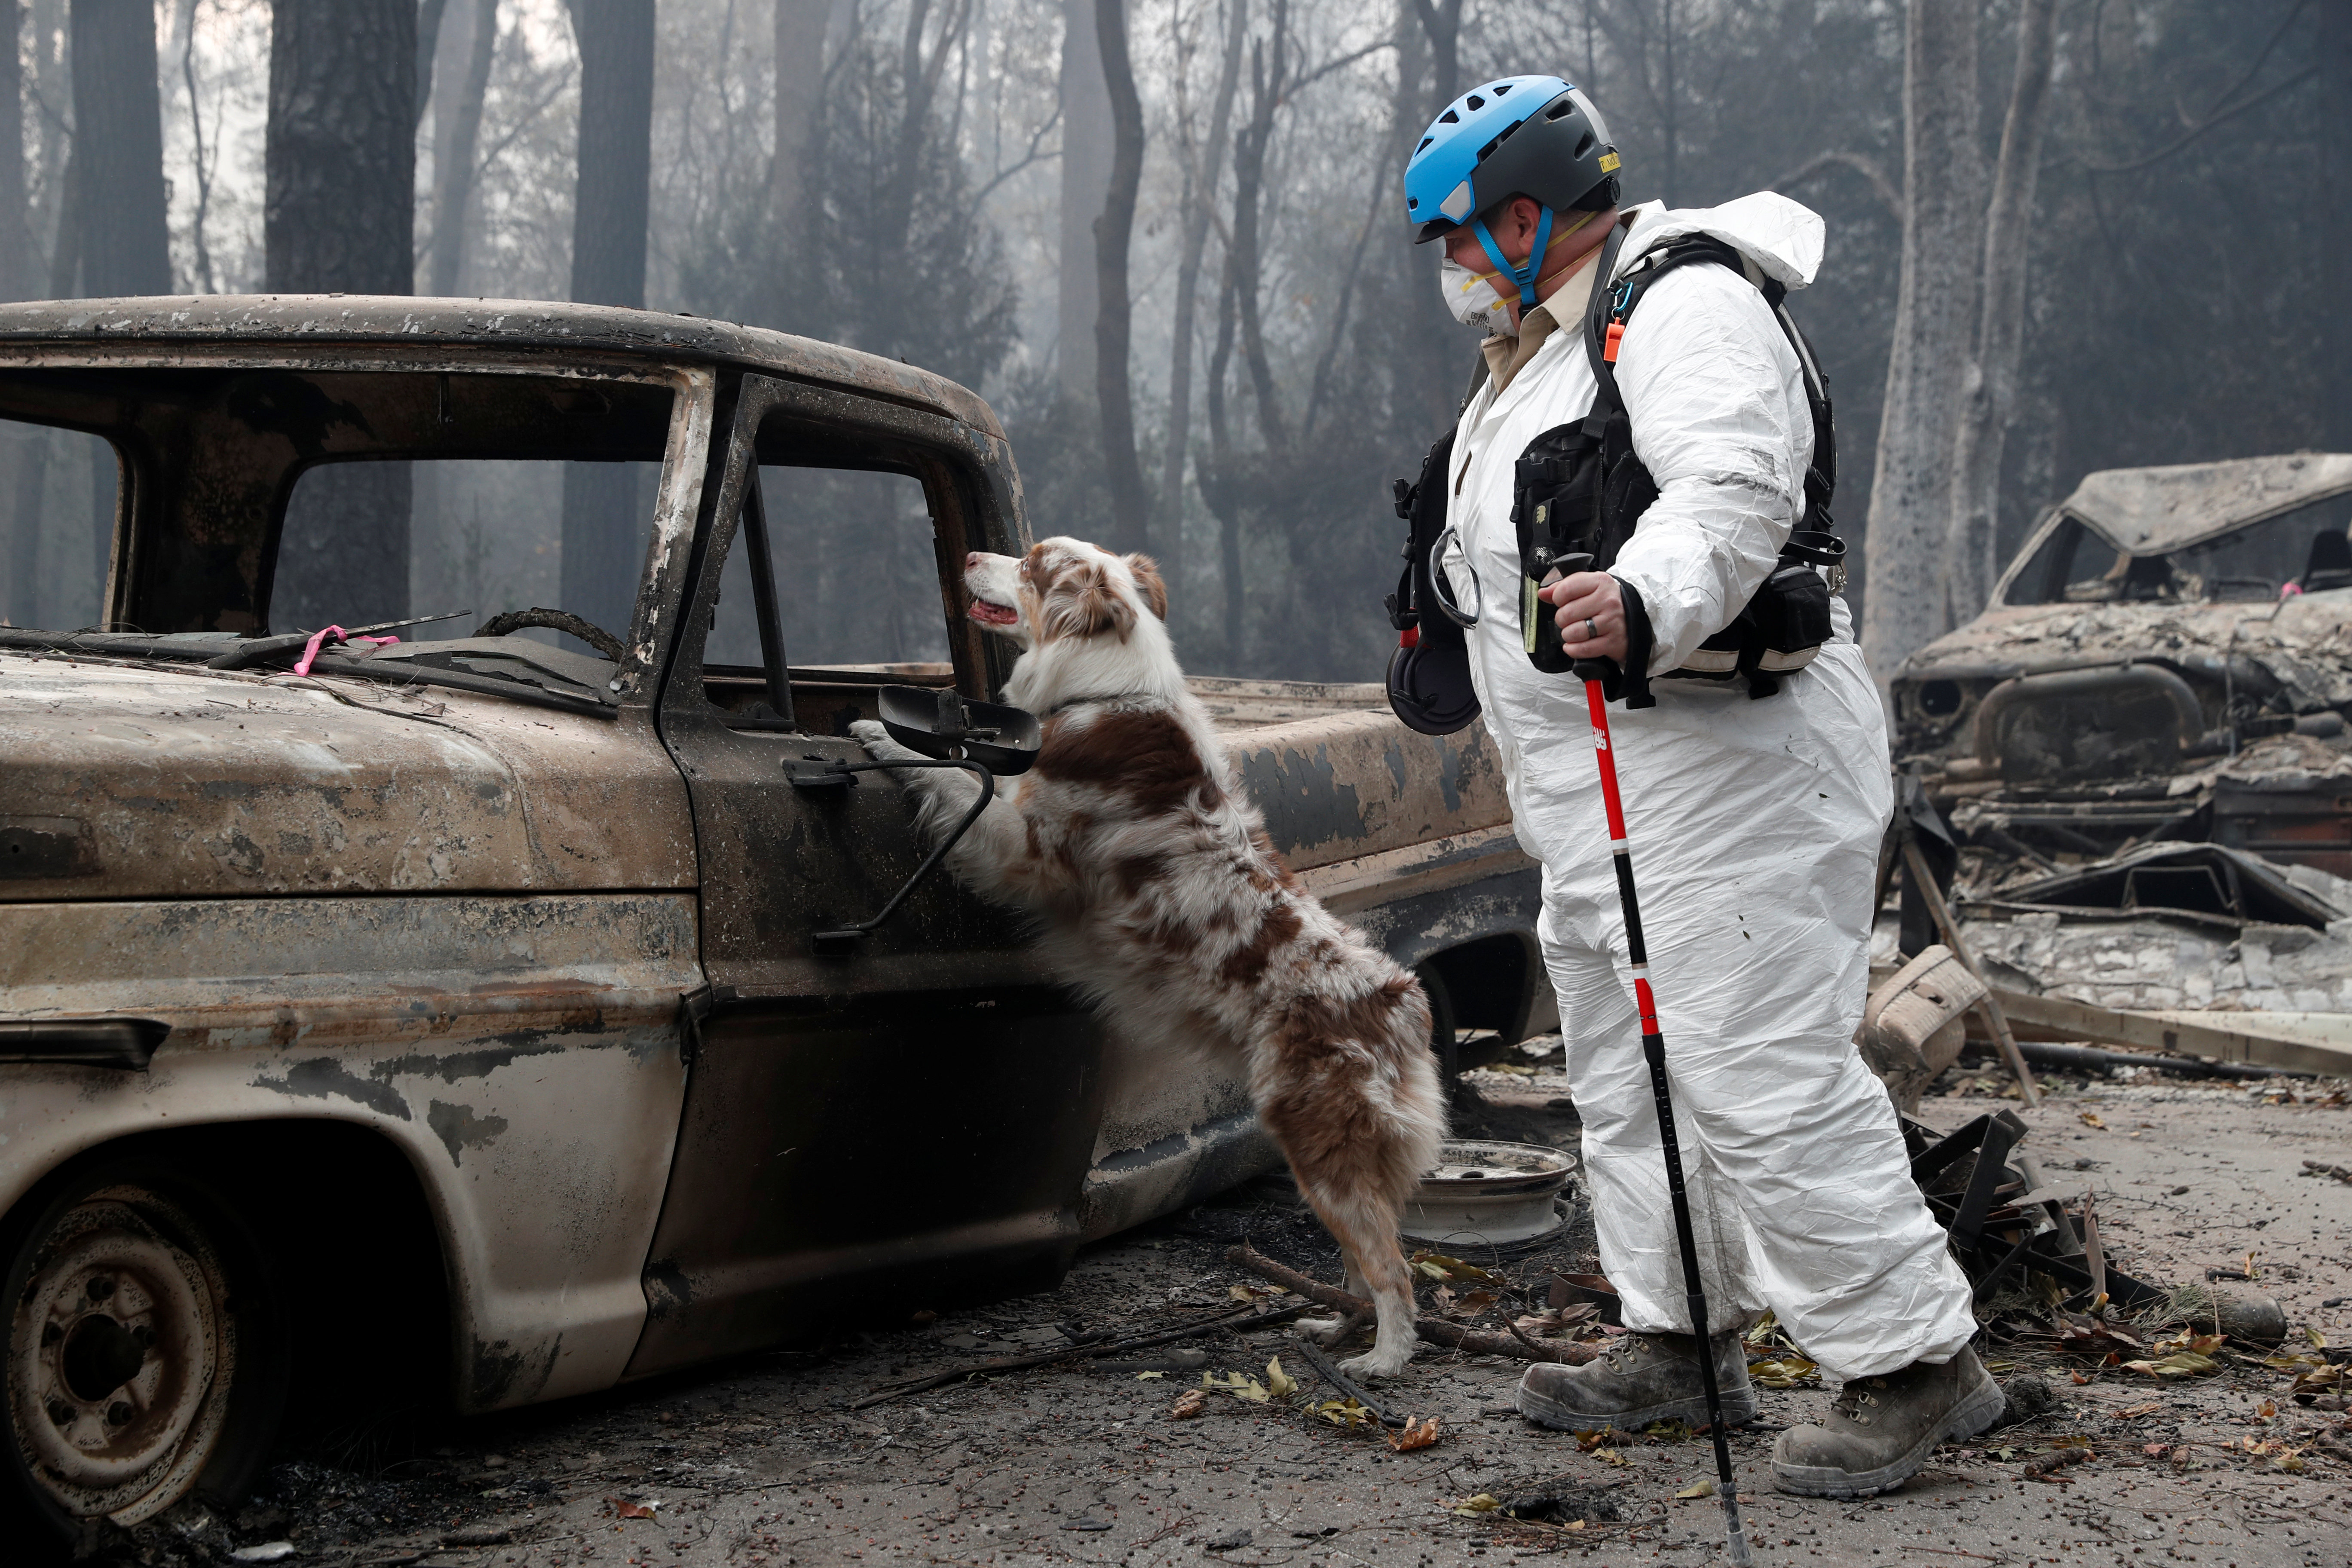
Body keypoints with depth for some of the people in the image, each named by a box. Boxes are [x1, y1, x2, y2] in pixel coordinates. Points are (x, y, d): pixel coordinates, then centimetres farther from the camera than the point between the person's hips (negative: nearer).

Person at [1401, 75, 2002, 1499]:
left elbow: (1736, 490, -32)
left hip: (1724, 765, -11)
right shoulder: (1541, 347, 19)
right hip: (1596, 793, 11)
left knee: (1762, 1080, -12)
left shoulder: (1686, 309, -14)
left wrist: (1645, 600, -49)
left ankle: (1918, 1364, -4)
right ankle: (1683, 1345, 27)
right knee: (1629, 1079, 16)